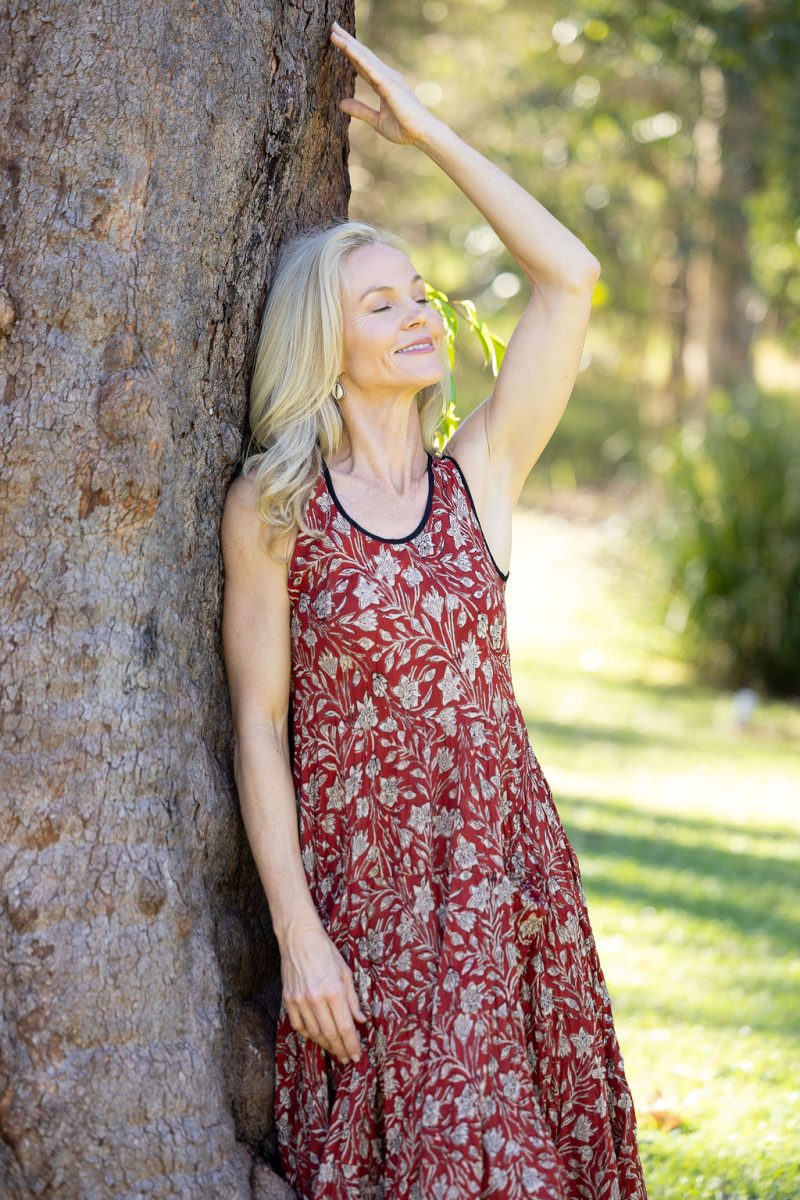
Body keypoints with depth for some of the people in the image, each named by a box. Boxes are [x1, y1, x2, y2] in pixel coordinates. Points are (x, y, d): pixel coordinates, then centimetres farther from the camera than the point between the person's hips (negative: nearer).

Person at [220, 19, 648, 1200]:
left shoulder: (478, 479, 5)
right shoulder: (270, 506, -2)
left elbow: (569, 278, -1)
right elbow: (258, 724, -3)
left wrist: (428, 131, 2)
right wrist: (298, 934, -9)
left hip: (500, 866, 3)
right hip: (358, 882, -3)